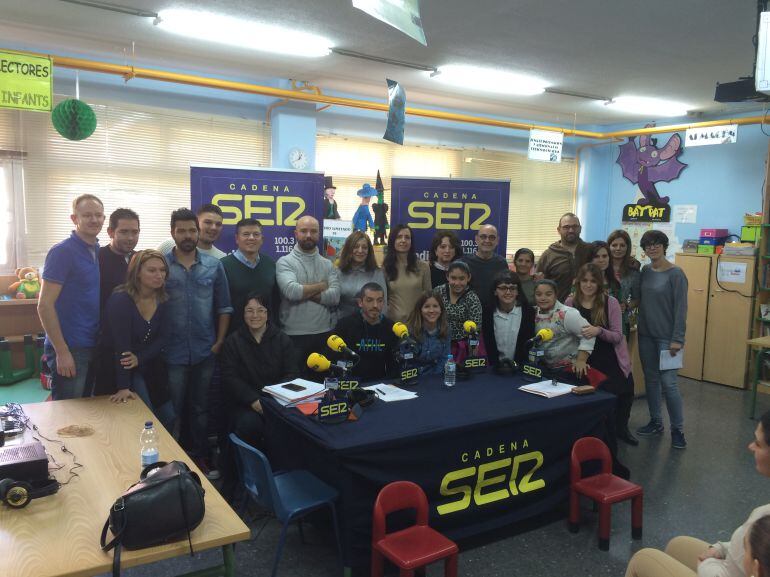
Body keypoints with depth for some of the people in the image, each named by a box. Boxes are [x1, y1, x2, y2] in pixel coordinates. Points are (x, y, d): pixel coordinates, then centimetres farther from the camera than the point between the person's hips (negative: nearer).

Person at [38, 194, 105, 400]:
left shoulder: (100, 252, 8)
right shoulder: (62, 252, -13)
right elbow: (44, 306, -16)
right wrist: (62, 352, -18)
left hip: (93, 347, 7)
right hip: (69, 349, -7)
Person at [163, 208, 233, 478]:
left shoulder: (214, 266, 2)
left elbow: (224, 307, 7)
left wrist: (219, 342, 1)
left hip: (205, 352, 2)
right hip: (172, 353, -2)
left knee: (200, 408, 15)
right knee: (174, 410, 10)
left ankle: (201, 457, 29)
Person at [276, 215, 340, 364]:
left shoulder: (328, 264, 9)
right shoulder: (285, 262, -3)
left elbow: (335, 296, -5)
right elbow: (292, 291, -21)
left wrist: (304, 292, -12)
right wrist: (322, 286, -7)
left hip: (324, 334, 4)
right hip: (294, 335, -4)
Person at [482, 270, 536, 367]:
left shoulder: (529, 312, -4)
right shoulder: (488, 314, 1)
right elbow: (489, 346, 4)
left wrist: (516, 365, -10)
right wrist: (495, 365, -8)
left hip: (521, 366, -1)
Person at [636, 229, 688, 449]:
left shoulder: (675, 274, -9)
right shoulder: (645, 271, 7)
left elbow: (681, 308, -12)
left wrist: (677, 339, -15)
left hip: (666, 337, -6)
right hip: (646, 334, 6)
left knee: (668, 382, -7)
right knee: (651, 379, 12)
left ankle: (677, 429, 6)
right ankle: (655, 422, 25)